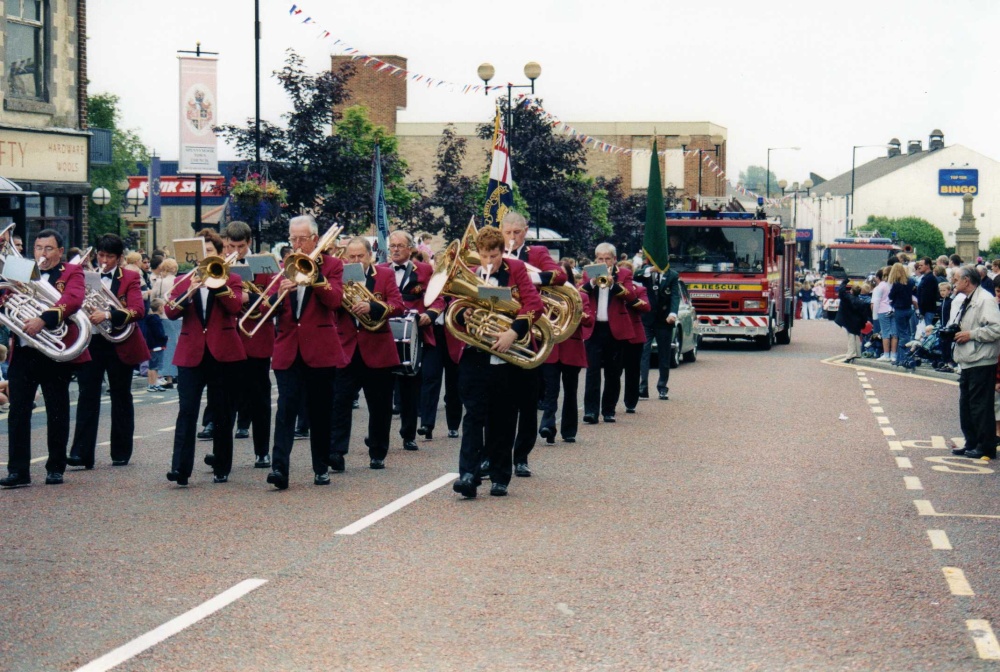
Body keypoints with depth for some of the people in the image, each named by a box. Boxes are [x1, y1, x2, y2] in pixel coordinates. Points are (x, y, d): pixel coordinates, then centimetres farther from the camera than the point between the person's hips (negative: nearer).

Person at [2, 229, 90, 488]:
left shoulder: (72, 273, 1)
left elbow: (73, 300, -18)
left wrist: (44, 319, -31)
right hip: (22, 352, 4)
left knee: (57, 413, 5)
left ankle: (56, 468, 15)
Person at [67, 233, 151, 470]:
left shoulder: (130, 278, 1)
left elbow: (138, 311, -12)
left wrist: (108, 315, -27)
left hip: (119, 345, -2)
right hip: (90, 342, 2)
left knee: (121, 398, 8)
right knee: (87, 396, -7)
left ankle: (121, 453, 16)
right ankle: (82, 453, -11)